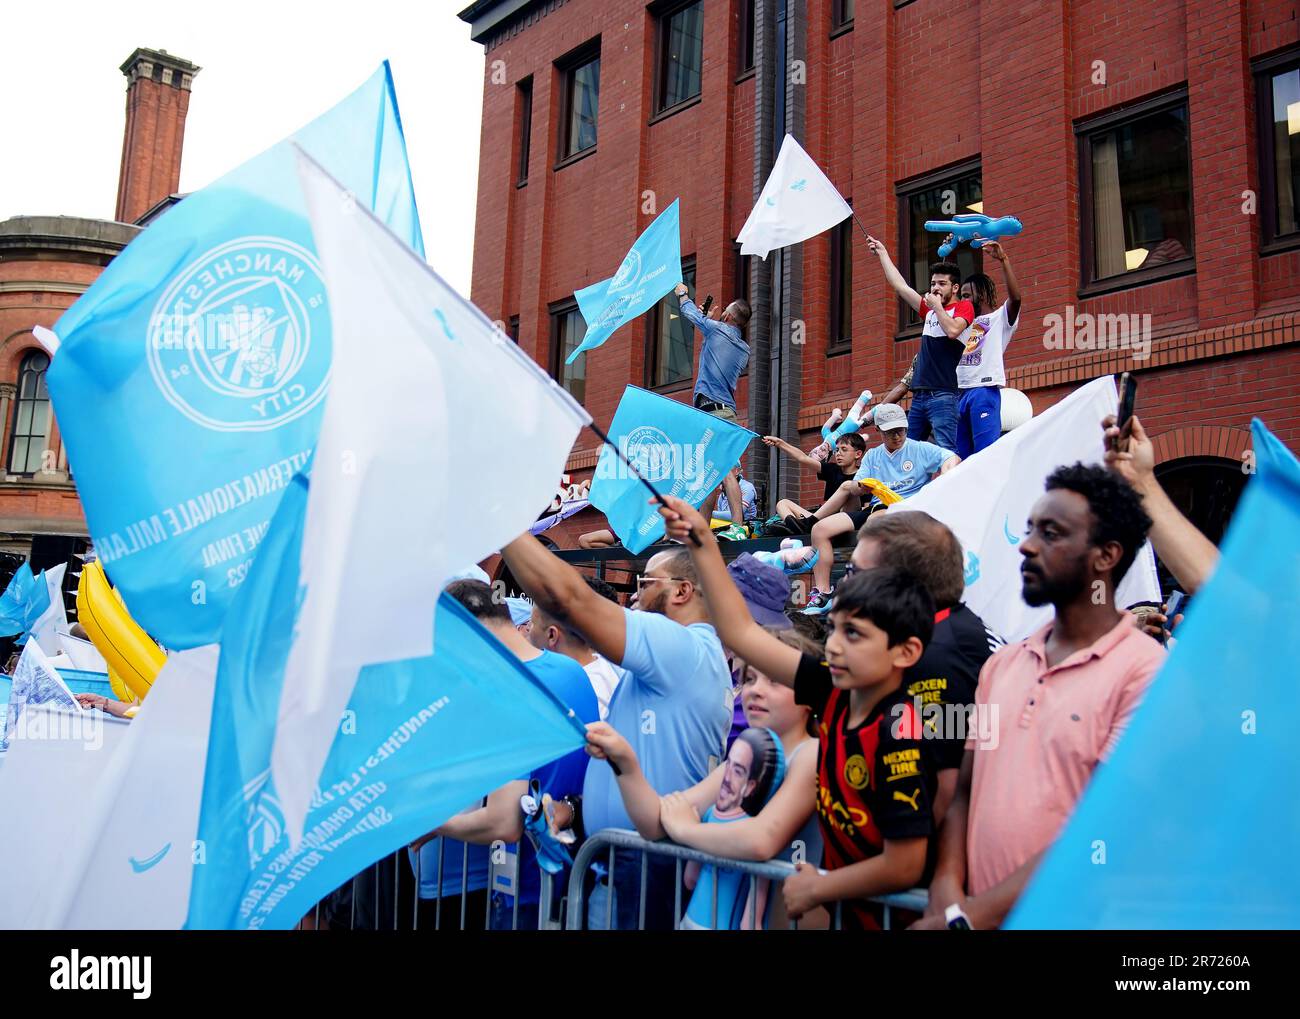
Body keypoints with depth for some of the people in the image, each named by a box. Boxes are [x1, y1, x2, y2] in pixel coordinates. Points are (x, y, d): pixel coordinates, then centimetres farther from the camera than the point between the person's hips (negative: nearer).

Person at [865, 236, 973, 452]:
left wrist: (937, 305, -4)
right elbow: (900, 286, 25)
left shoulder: (963, 307, 2)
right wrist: (882, 253, 29)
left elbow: (953, 330, -18)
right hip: (919, 394, 8)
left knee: (947, 453, -16)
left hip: (943, 395, -8)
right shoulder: (929, 310, 21)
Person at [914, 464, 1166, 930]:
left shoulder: (1146, 672, -13)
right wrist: (946, 888, -9)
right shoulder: (1001, 665, 7)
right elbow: (964, 791, 8)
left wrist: (970, 915, -18)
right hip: (977, 913, 5)